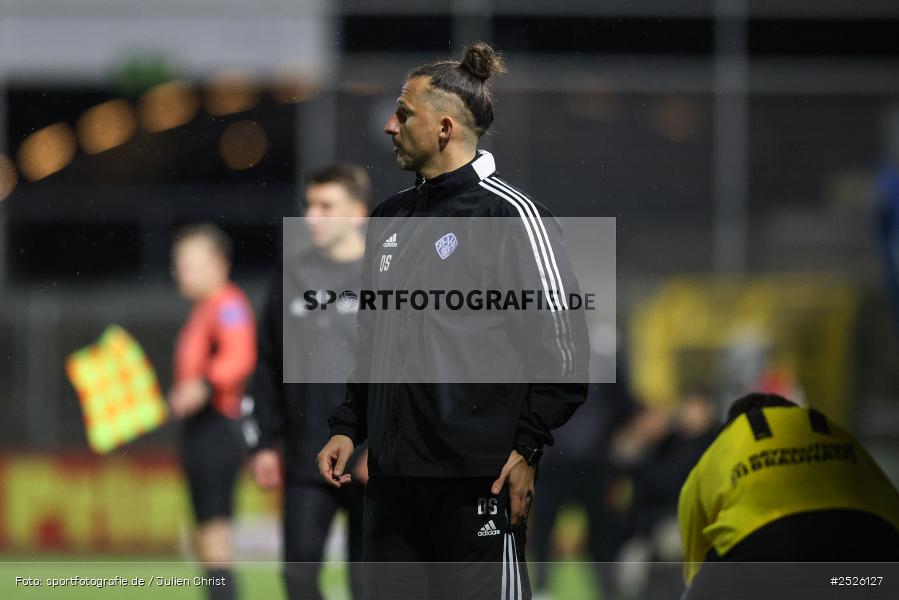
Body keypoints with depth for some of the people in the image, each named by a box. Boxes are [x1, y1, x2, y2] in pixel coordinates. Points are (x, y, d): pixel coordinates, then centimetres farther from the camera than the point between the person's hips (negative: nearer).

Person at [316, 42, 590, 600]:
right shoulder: (391, 217, 16)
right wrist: (348, 428, 17)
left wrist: (527, 450, -14)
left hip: (479, 476, -8)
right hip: (393, 475, 8)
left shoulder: (510, 215, -8)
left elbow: (561, 343, -10)